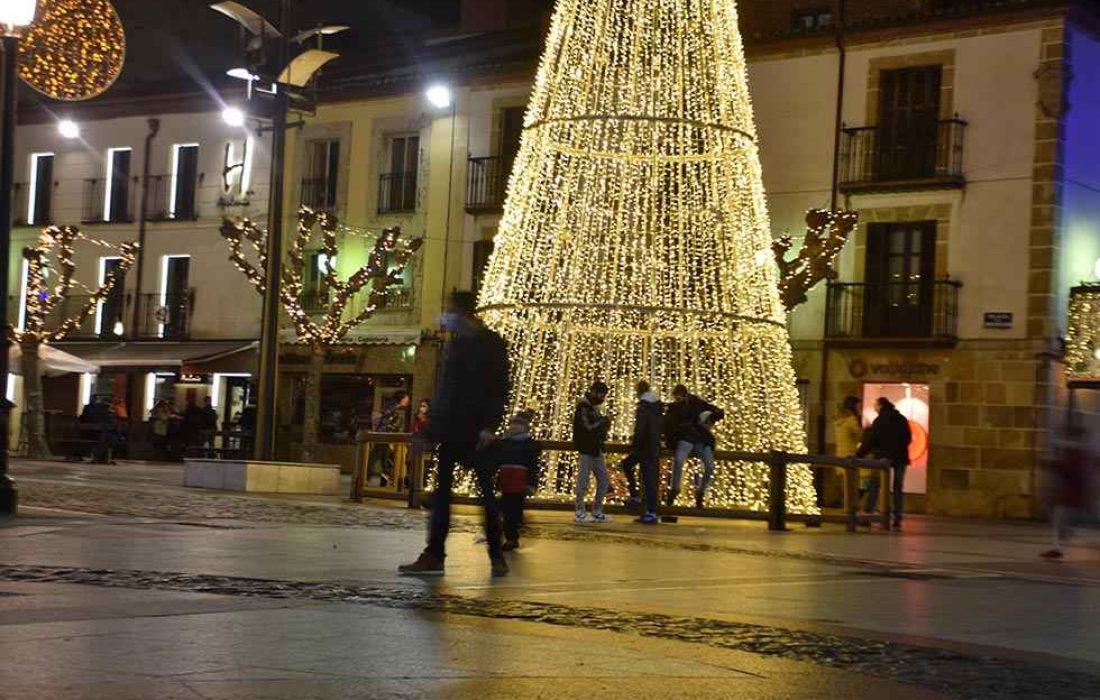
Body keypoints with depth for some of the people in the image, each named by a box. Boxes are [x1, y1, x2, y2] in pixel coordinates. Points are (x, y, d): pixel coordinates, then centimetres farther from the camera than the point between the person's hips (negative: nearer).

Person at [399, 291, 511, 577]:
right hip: (449, 430, 6)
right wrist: (432, 424, 11)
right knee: (441, 492, 2)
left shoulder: (492, 344, -4)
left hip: (476, 432, -6)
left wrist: (490, 426, -17)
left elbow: (500, 389, -8)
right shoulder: (454, 344, 14)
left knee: (486, 492, 0)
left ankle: (496, 555, 9)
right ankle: (434, 556, 3)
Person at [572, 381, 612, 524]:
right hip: (586, 450, -9)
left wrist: (605, 427, 1)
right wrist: (603, 421, -12)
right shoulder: (583, 407, -13)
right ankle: (579, 513, 4)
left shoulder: (594, 407, 16)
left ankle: (597, 512, 19)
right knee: (583, 482, -3)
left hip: (597, 450, 9)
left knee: (604, 480, 11)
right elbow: (587, 428, -22)